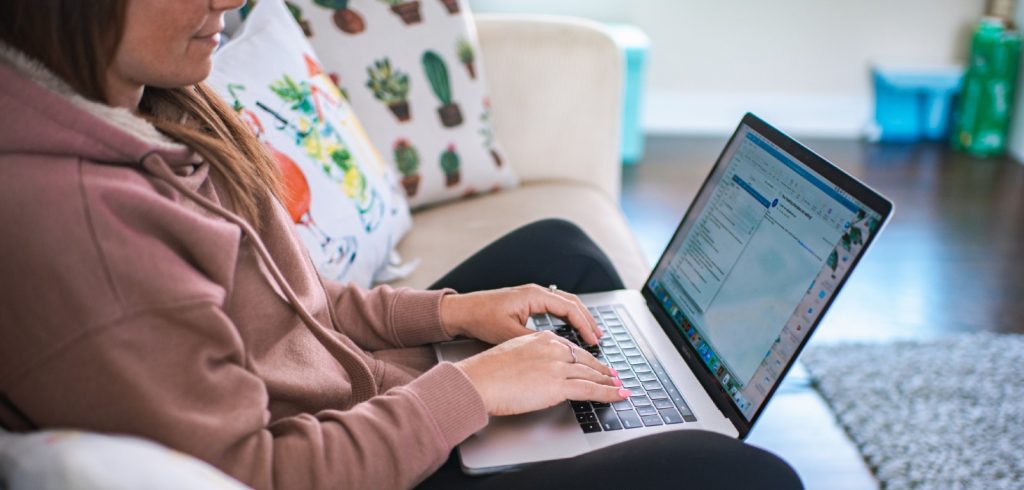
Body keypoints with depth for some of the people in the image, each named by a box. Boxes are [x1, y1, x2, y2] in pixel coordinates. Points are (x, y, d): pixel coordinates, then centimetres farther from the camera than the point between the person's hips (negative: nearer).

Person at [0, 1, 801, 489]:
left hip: (375, 385, 10)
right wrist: (471, 388, -19)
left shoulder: (151, 106, -1)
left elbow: (278, 304, 9)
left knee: (555, 248, 25)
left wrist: (448, 310, -1)